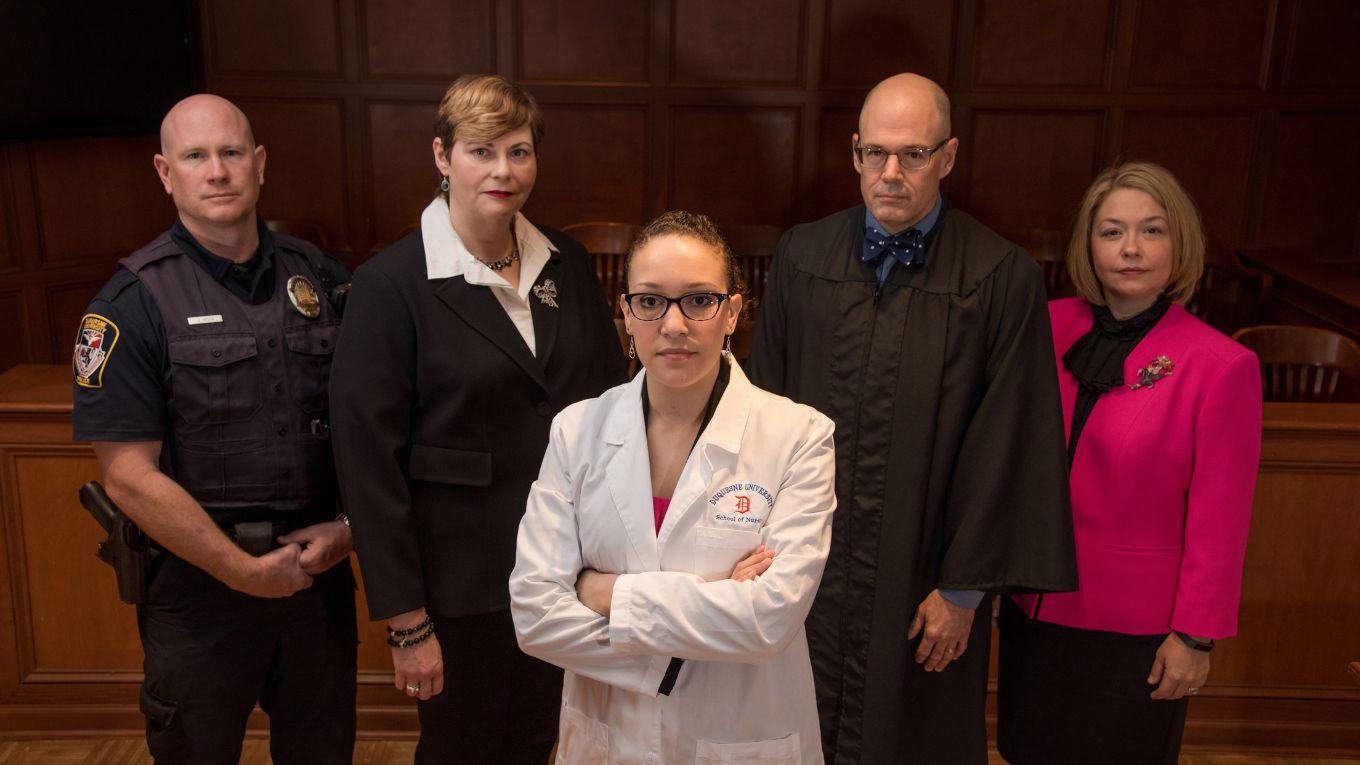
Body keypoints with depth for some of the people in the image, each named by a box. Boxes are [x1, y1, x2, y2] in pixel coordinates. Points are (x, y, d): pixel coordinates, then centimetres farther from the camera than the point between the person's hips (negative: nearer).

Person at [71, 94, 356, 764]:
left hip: (320, 574, 3)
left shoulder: (321, 280, 2)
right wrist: (243, 571, -15)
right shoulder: (134, 302, -10)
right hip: (199, 589, -3)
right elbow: (129, 475, -14)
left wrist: (348, 526, -6)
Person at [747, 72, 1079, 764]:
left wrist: (964, 588, -8)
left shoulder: (1002, 279, -10)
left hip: (920, 579, -2)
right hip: (804, 567, 3)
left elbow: (1003, 446, -9)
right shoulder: (801, 256, 0)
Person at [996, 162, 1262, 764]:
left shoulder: (1223, 365, -15)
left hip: (1134, 626, -4)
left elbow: (1218, 522, -11)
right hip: (1036, 604, 4)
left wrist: (1195, 636, -8)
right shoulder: (1052, 326, -3)